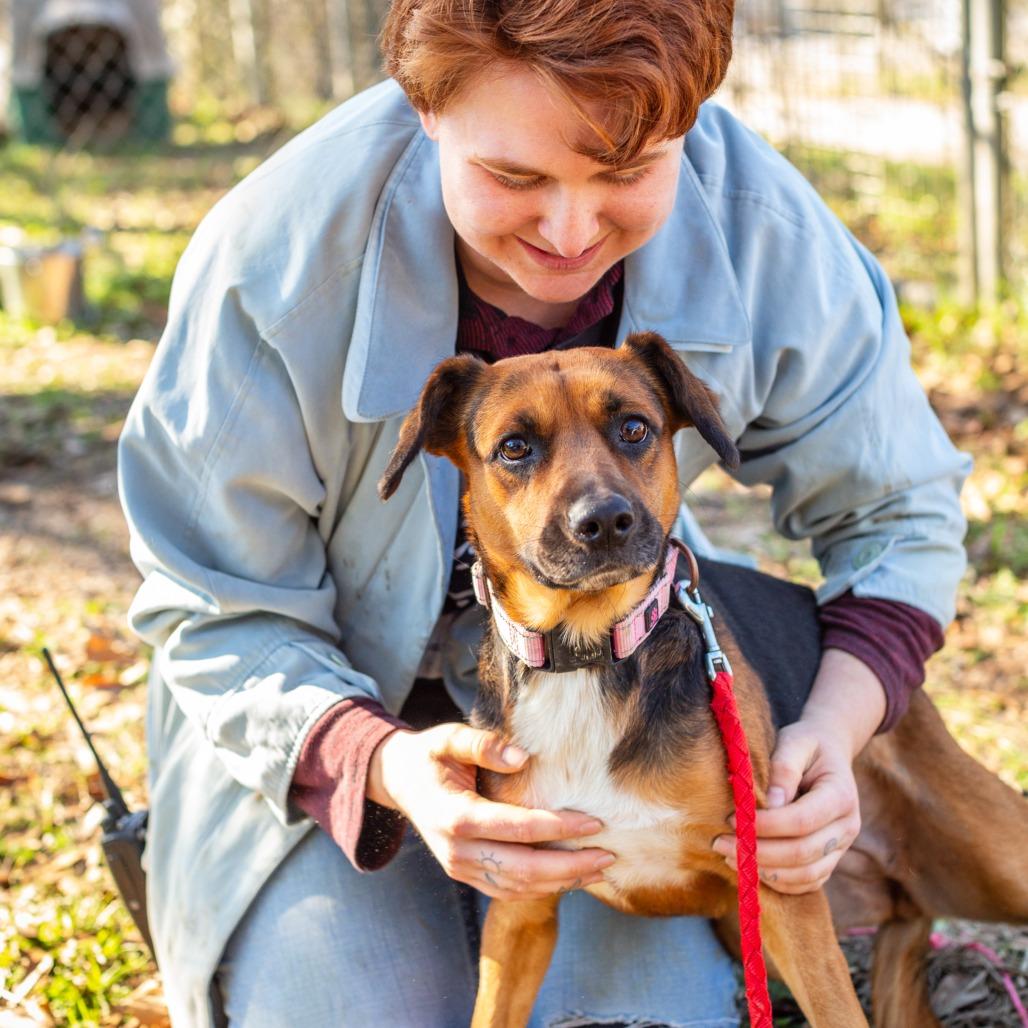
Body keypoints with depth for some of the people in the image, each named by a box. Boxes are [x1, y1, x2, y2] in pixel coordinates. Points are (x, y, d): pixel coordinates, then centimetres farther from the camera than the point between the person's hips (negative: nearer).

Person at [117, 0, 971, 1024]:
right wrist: (385, 766, -38)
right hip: (318, 707, -1)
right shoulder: (273, 260, -28)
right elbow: (218, 620, -18)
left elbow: (897, 515, -5)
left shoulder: (763, 230, -22)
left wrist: (835, 727, -25)